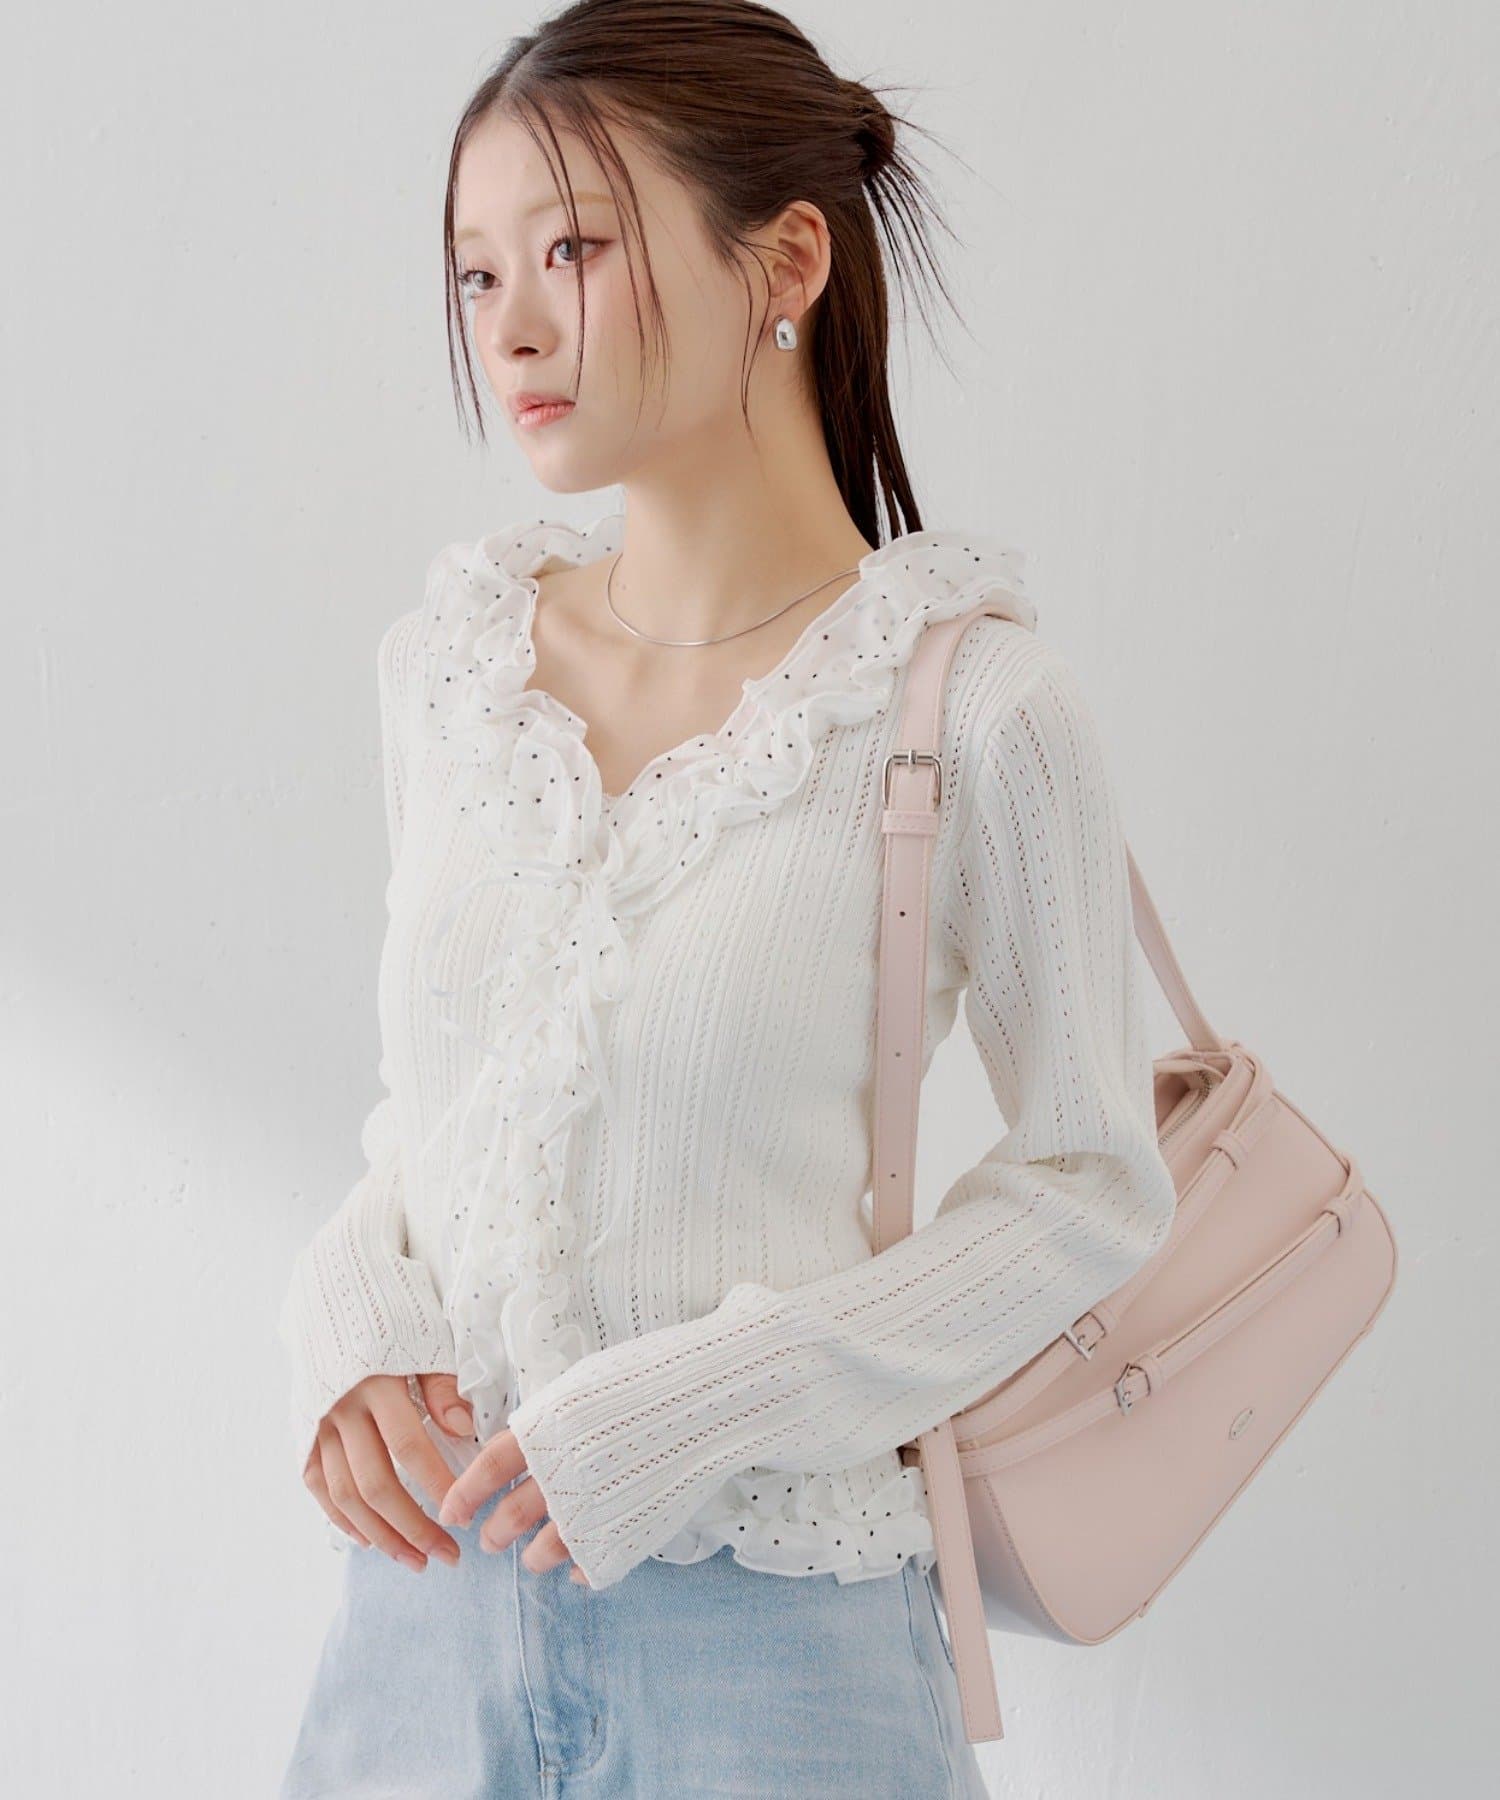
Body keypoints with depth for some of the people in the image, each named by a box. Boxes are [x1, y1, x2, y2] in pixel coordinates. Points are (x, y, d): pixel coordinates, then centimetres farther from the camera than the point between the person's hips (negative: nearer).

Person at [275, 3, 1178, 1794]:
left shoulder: (974, 709, -13)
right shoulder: (445, 658, 2)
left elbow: (1089, 1184, -7)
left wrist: (691, 1408, -14)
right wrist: (349, 1315, -7)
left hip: (769, 1638, -4)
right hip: (429, 1582, 5)